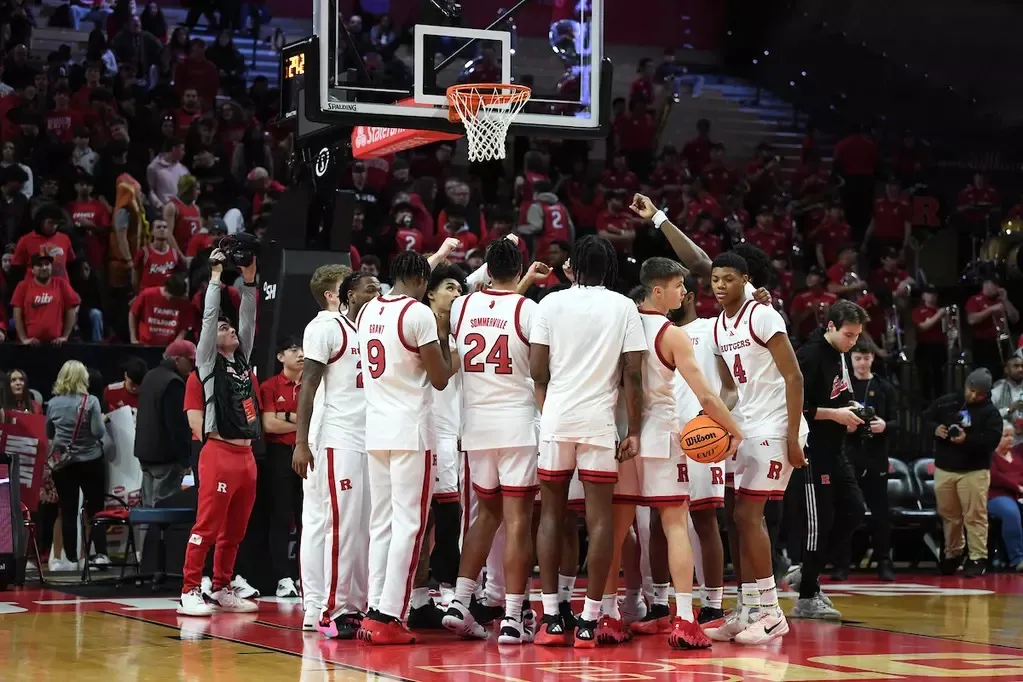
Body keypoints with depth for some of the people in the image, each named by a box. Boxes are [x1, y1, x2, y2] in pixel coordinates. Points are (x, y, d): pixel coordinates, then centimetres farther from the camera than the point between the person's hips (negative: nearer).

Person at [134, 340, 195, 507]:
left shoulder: (150, 376, 15)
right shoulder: (173, 383, -17)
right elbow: (178, 424, -21)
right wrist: (185, 458, -18)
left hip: (145, 451, 10)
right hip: (165, 456, -10)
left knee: (149, 505, 12)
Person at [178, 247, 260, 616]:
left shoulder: (242, 359, 18)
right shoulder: (209, 361, 2)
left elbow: (249, 320, 17)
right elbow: (208, 317, -5)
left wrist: (249, 281, 12)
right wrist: (216, 276, -1)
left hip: (246, 454, 7)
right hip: (220, 452, -7)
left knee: (235, 530, 10)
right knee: (207, 526, -9)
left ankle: (222, 590, 17)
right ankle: (190, 592, -8)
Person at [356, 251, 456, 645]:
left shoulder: (367, 312, 12)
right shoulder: (419, 313, -11)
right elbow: (440, 379, -7)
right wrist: (443, 339, 9)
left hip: (375, 430, 7)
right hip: (410, 432, -7)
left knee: (382, 523, 11)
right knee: (407, 524, -4)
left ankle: (374, 612, 9)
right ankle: (388, 618, -8)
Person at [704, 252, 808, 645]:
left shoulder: (762, 317, -13)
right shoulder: (718, 328, 11)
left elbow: (793, 377, -16)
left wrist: (792, 437, -20)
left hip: (774, 427, -8)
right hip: (745, 429, 8)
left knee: (748, 515, -12)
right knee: (744, 518, 6)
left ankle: (770, 612, -6)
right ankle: (749, 610, 11)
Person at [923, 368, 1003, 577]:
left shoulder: (990, 412, -4)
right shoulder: (946, 403, 6)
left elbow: (992, 440, -15)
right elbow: (924, 420, 10)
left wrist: (968, 440, -28)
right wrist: (935, 429, -11)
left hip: (974, 471, -4)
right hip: (944, 469, 4)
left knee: (975, 516, -5)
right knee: (948, 515, 12)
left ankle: (978, 558, -2)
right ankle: (952, 554, 26)